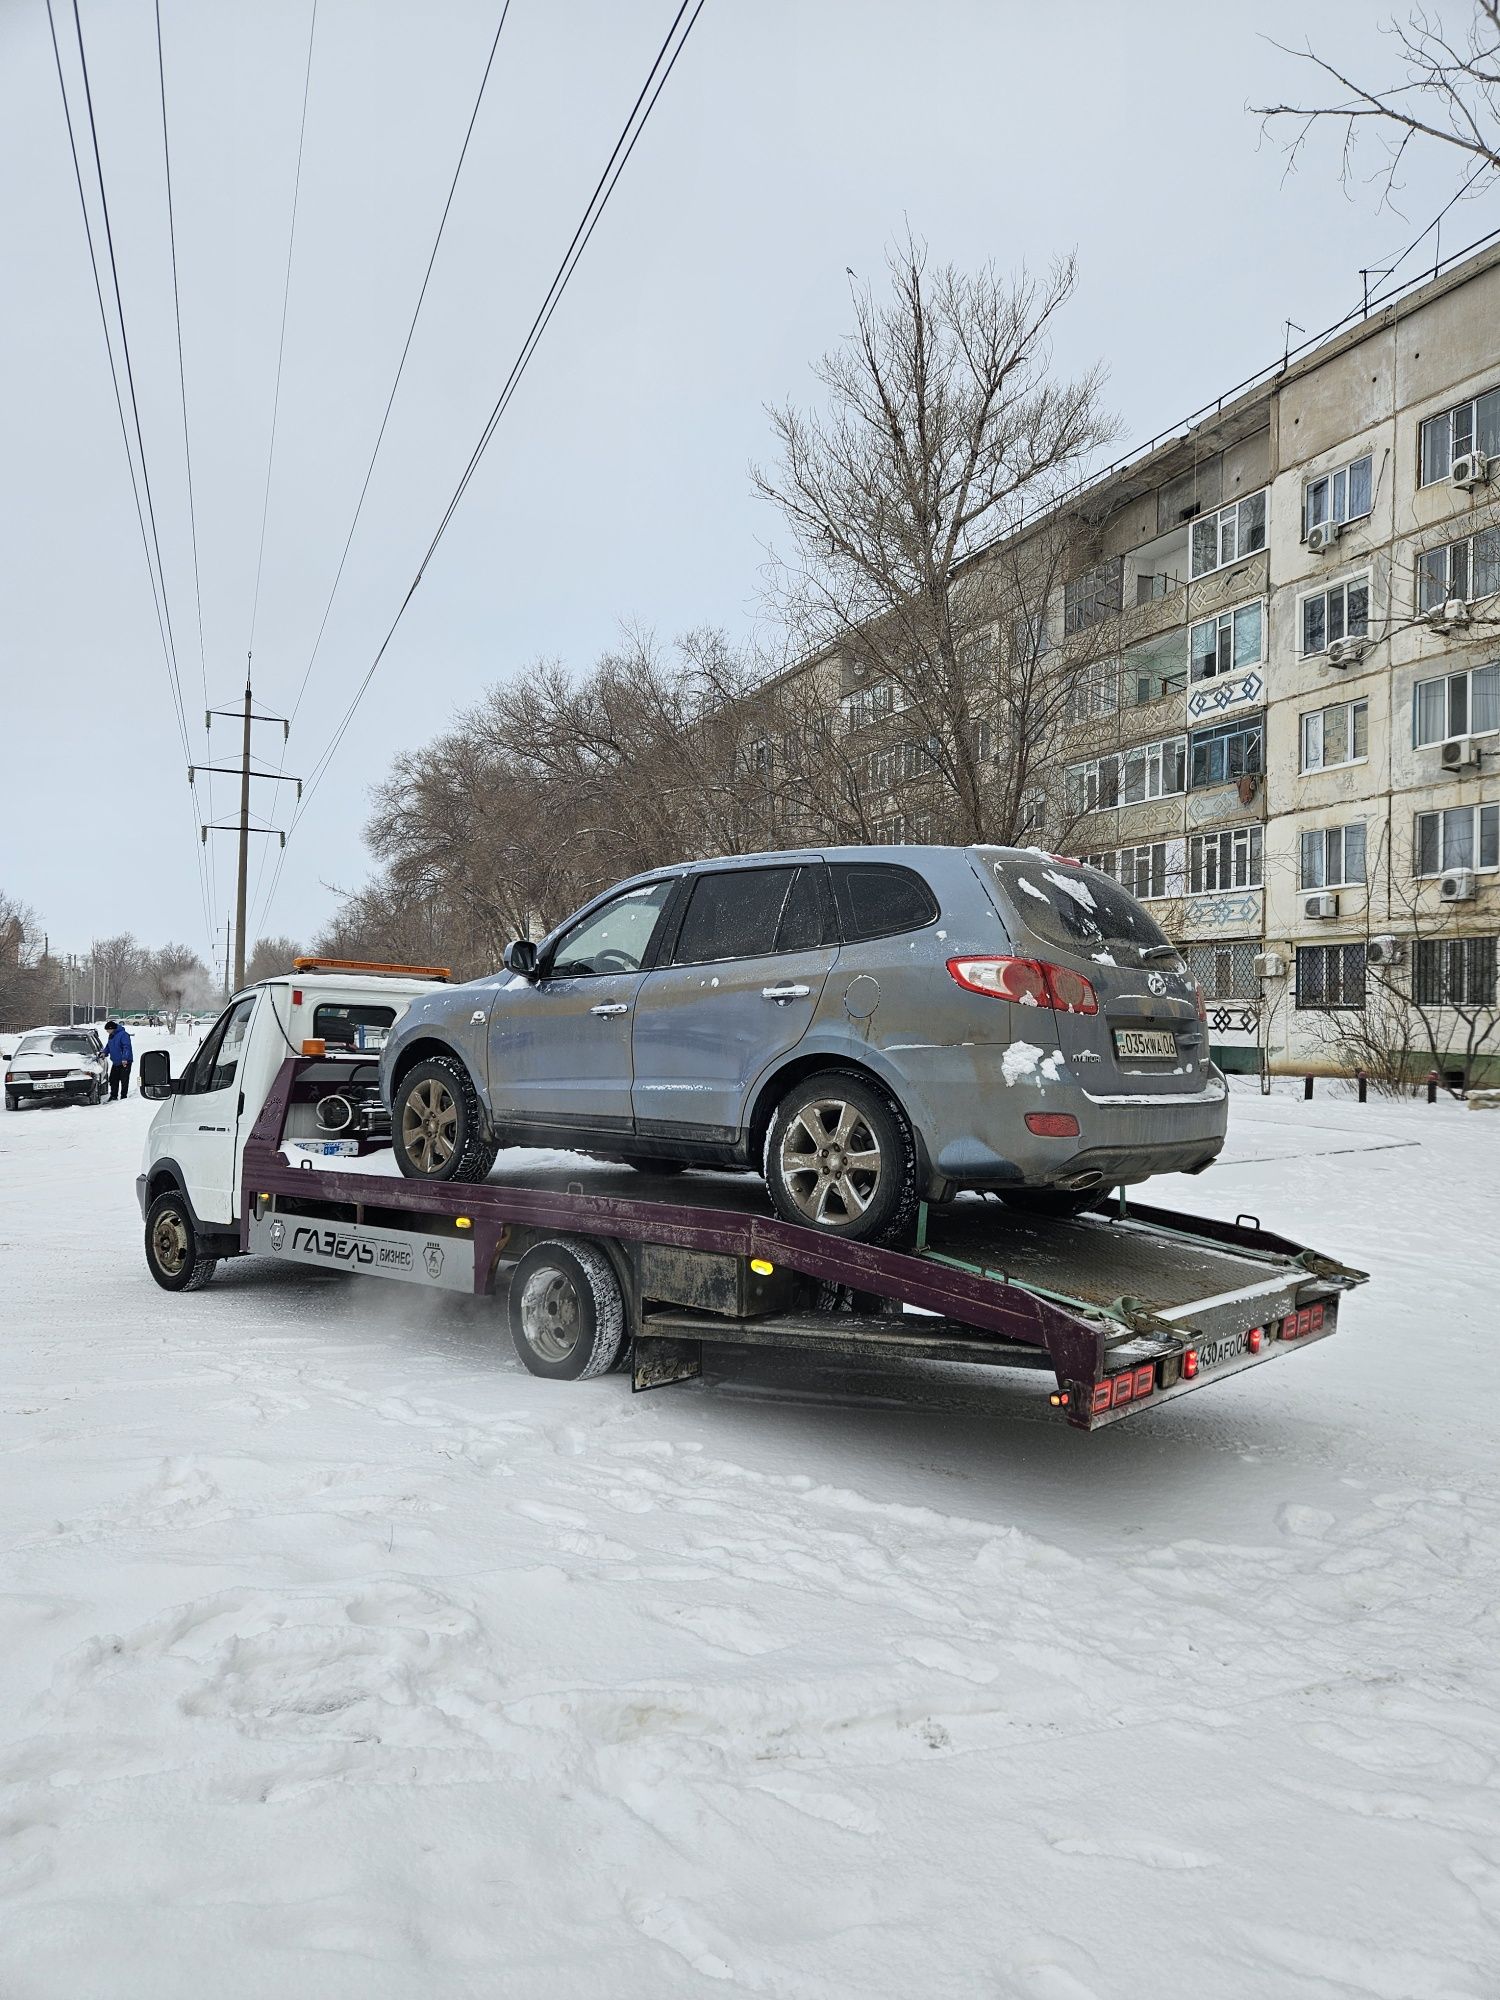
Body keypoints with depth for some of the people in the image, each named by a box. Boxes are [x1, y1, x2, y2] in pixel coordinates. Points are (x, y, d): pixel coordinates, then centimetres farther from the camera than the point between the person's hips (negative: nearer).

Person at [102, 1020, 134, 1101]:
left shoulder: (123, 1035, -17)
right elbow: (108, 1046, 27)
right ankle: (113, 1096, 20)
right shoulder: (111, 1036, 12)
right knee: (113, 1079, 11)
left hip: (124, 1062, -9)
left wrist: (125, 1059, -30)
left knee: (124, 1080, -3)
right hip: (115, 1063, 9)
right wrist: (104, 1053, 8)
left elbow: (126, 1047, -23)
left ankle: (123, 1096, 3)